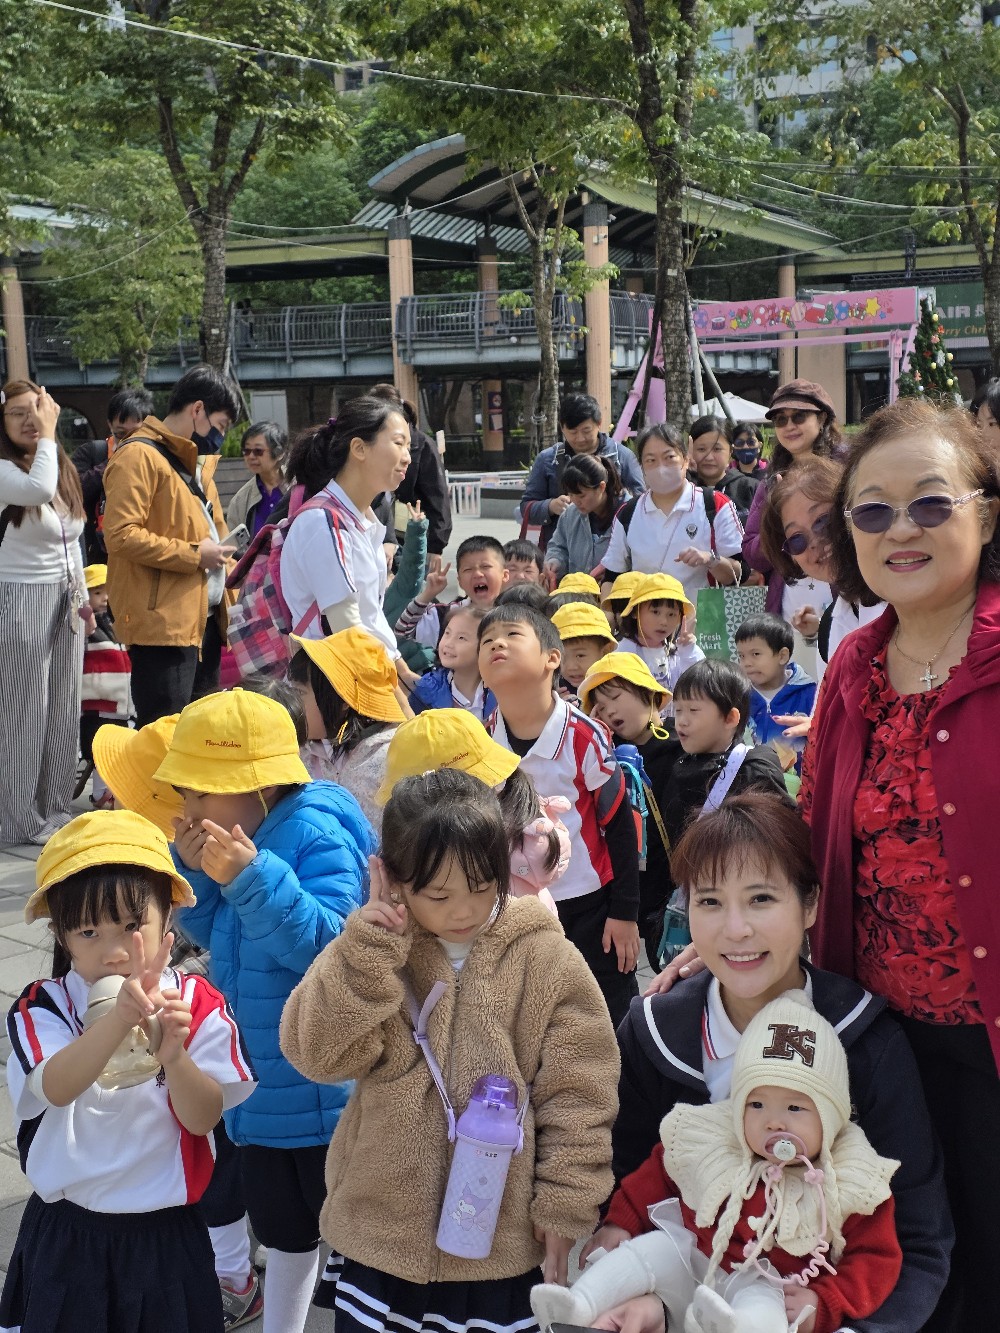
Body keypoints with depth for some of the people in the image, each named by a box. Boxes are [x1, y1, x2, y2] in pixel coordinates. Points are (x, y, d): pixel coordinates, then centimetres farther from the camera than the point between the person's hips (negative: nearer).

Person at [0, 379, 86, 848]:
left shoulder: (64, 470, 12)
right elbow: (39, 490, -34)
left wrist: (83, 596, 16)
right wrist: (47, 435, -21)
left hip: (65, 602, 7)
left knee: (63, 709, 12)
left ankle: (55, 808, 23)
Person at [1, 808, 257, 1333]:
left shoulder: (197, 1004, -9)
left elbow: (203, 1119, -14)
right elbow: (56, 1088, -31)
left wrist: (173, 1054, -34)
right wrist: (120, 1017, -49)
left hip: (166, 1232, 0)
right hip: (67, 1235, 0)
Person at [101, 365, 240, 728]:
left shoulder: (192, 460, 21)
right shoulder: (138, 456, -10)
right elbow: (121, 534, -21)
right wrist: (194, 555, -18)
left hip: (204, 617, 10)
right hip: (164, 621, -10)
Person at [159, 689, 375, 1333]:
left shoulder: (317, 833, -23)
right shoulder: (239, 832, 3)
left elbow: (326, 943, -30)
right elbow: (213, 932, 11)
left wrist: (252, 877, -38)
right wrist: (194, 870, -8)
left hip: (323, 1092, -9)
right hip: (261, 1085, 9)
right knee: (283, 1232, 25)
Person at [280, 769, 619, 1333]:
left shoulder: (547, 958, -8)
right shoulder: (370, 953, -2)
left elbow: (577, 1094, -5)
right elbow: (317, 1052, -14)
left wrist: (566, 1207, -5)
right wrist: (369, 945, -20)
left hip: (503, 1244, -1)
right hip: (379, 1237, 2)